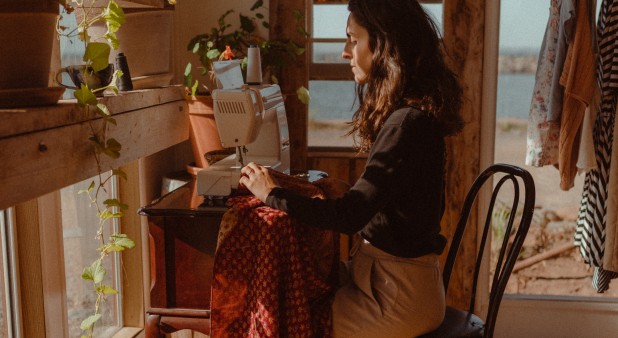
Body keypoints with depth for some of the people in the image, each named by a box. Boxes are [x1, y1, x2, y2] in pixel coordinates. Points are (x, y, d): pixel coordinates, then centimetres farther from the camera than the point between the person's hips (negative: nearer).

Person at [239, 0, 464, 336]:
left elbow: (350, 216, -25)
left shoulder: (407, 123, -23)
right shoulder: (404, 115, 8)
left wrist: (273, 195, -13)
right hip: (383, 273, 9)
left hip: (399, 295, -9)